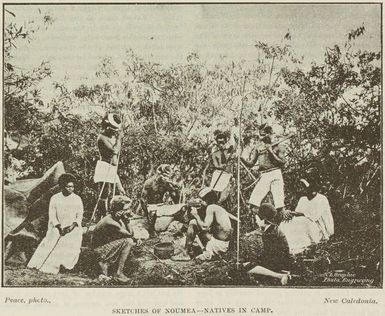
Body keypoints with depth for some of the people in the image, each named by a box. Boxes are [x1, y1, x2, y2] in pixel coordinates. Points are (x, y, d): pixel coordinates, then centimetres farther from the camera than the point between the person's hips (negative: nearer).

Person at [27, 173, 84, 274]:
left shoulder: (77, 199, 1)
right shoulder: (55, 198, 1)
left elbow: (79, 216, 1)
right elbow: (52, 215, -1)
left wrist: (73, 226, -16)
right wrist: (59, 227, -14)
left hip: (73, 228, 0)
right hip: (58, 227, 0)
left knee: (72, 249, -14)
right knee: (51, 246, -10)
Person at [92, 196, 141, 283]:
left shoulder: (117, 219, 2)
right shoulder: (111, 222, -26)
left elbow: (130, 234, 9)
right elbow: (130, 234, -21)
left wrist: (135, 239, -9)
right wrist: (127, 220, -20)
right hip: (100, 250, -9)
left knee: (132, 242, 11)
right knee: (128, 241, -21)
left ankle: (105, 264, 7)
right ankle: (119, 273, -16)